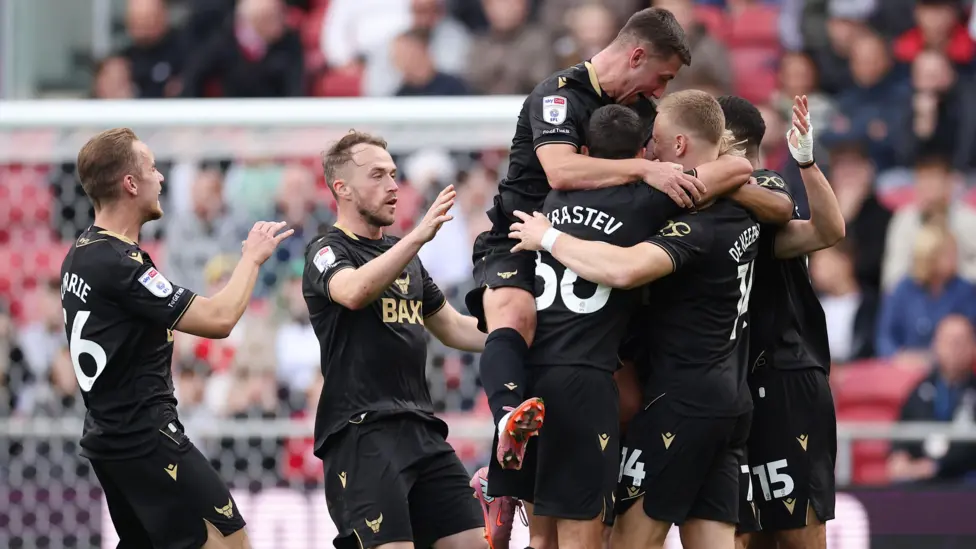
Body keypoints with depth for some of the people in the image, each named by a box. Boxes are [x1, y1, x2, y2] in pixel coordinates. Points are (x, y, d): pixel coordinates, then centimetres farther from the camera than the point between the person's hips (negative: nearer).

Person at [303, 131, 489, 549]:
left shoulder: (404, 257, 21)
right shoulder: (328, 252, -3)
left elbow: (453, 328, 30)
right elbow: (354, 291, -27)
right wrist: (419, 236, -36)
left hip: (421, 429, 8)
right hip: (361, 432, -8)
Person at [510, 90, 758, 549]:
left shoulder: (699, 227, -20)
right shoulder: (744, 209, 8)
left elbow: (624, 269, -36)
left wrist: (549, 238, -21)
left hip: (682, 401, -9)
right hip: (730, 397, 9)